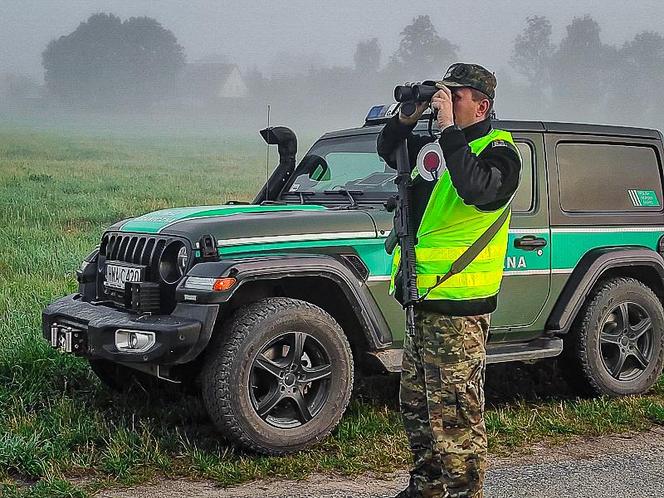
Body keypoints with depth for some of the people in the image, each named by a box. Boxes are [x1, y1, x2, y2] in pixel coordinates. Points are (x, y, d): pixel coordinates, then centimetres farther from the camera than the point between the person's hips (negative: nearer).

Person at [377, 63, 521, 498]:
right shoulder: (436, 146, 14)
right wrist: (406, 118, 9)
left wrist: (449, 129, -25)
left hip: (458, 308, -9)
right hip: (424, 301, 9)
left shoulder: (497, 150, -9)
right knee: (416, 404, 18)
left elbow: (477, 188, -31)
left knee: (454, 413, -7)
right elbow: (388, 152, 29)